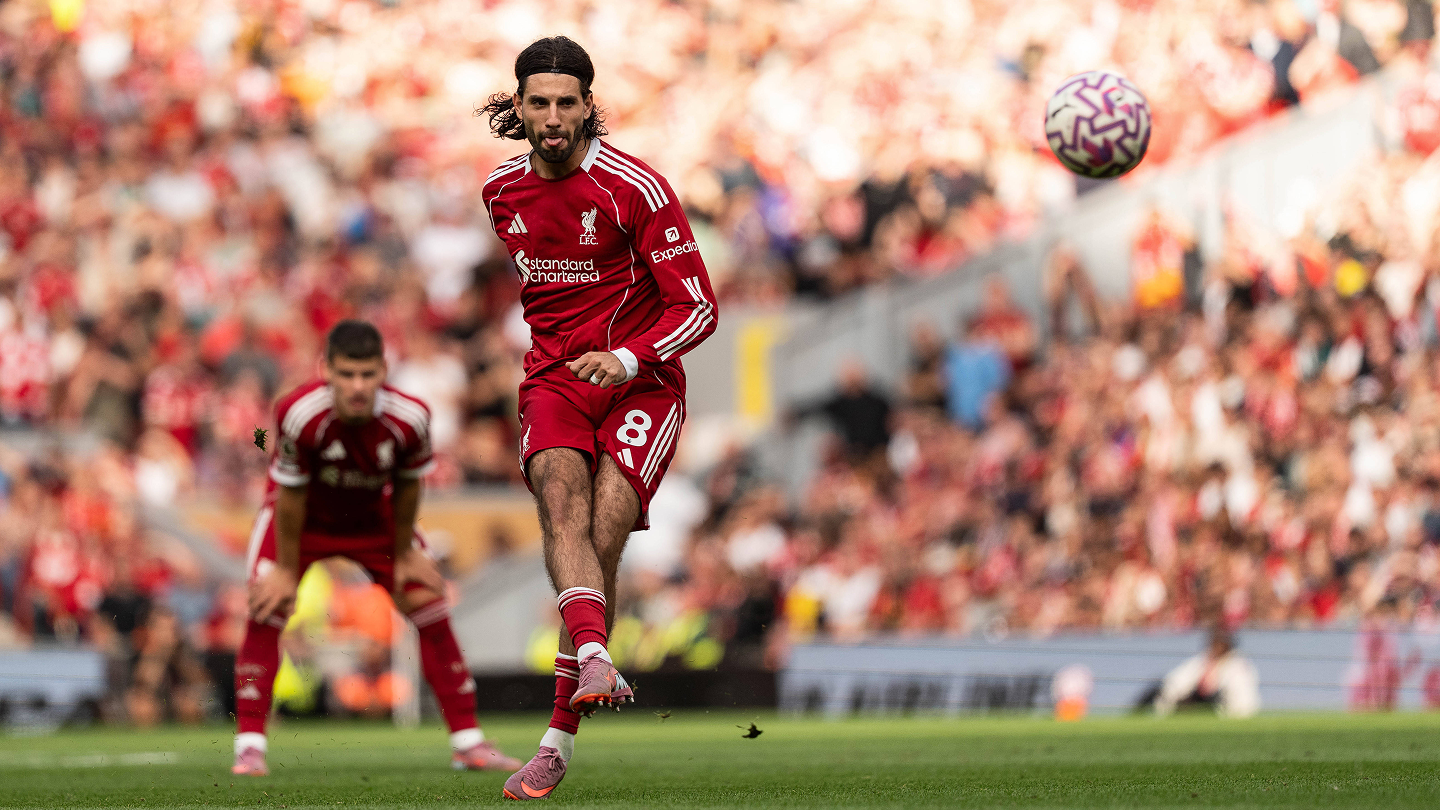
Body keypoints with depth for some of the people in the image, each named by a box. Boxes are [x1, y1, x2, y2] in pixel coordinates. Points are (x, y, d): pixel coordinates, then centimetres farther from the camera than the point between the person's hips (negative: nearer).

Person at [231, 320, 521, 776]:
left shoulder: (409, 419, -31)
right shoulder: (299, 415, -38)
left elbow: (405, 488, -11)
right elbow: (291, 496, -23)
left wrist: (404, 555, -1)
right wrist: (286, 570, -15)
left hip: (374, 517, 2)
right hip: (303, 517, -2)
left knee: (432, 612, -5)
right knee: (266, 611, -20)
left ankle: (468, 742, 5)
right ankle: (250, 746, -12)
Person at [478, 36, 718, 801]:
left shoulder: (636, 187, -11)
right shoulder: (502, 191, 6)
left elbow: (697, 306, -11)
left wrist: (628, 358, -24)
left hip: (640, 385, -3)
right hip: (553, 379, 3)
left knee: (602, 539, -19)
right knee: (561, 497, -28)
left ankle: (560, 736, -12)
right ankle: (594, 660, -50)